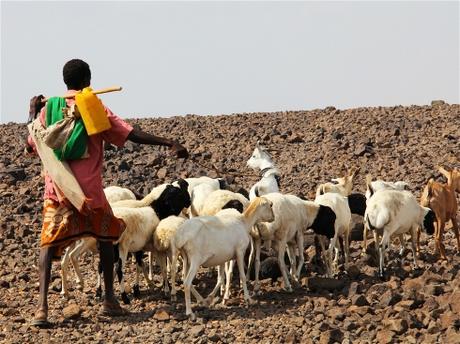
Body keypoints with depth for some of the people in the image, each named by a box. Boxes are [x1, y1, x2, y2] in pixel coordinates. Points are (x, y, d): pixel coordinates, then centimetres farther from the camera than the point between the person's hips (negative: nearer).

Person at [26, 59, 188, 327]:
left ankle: (42, 306, -18)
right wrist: (170, 143, -10)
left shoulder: (48, 109, 5)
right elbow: (132, 134, -9)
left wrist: (33, 113, 26)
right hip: (89, 187, -1)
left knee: (49, 243, 1)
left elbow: (31, 146, 14)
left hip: (56, 187, 1)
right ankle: (109, 299, 20)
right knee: (106, 236, 20)